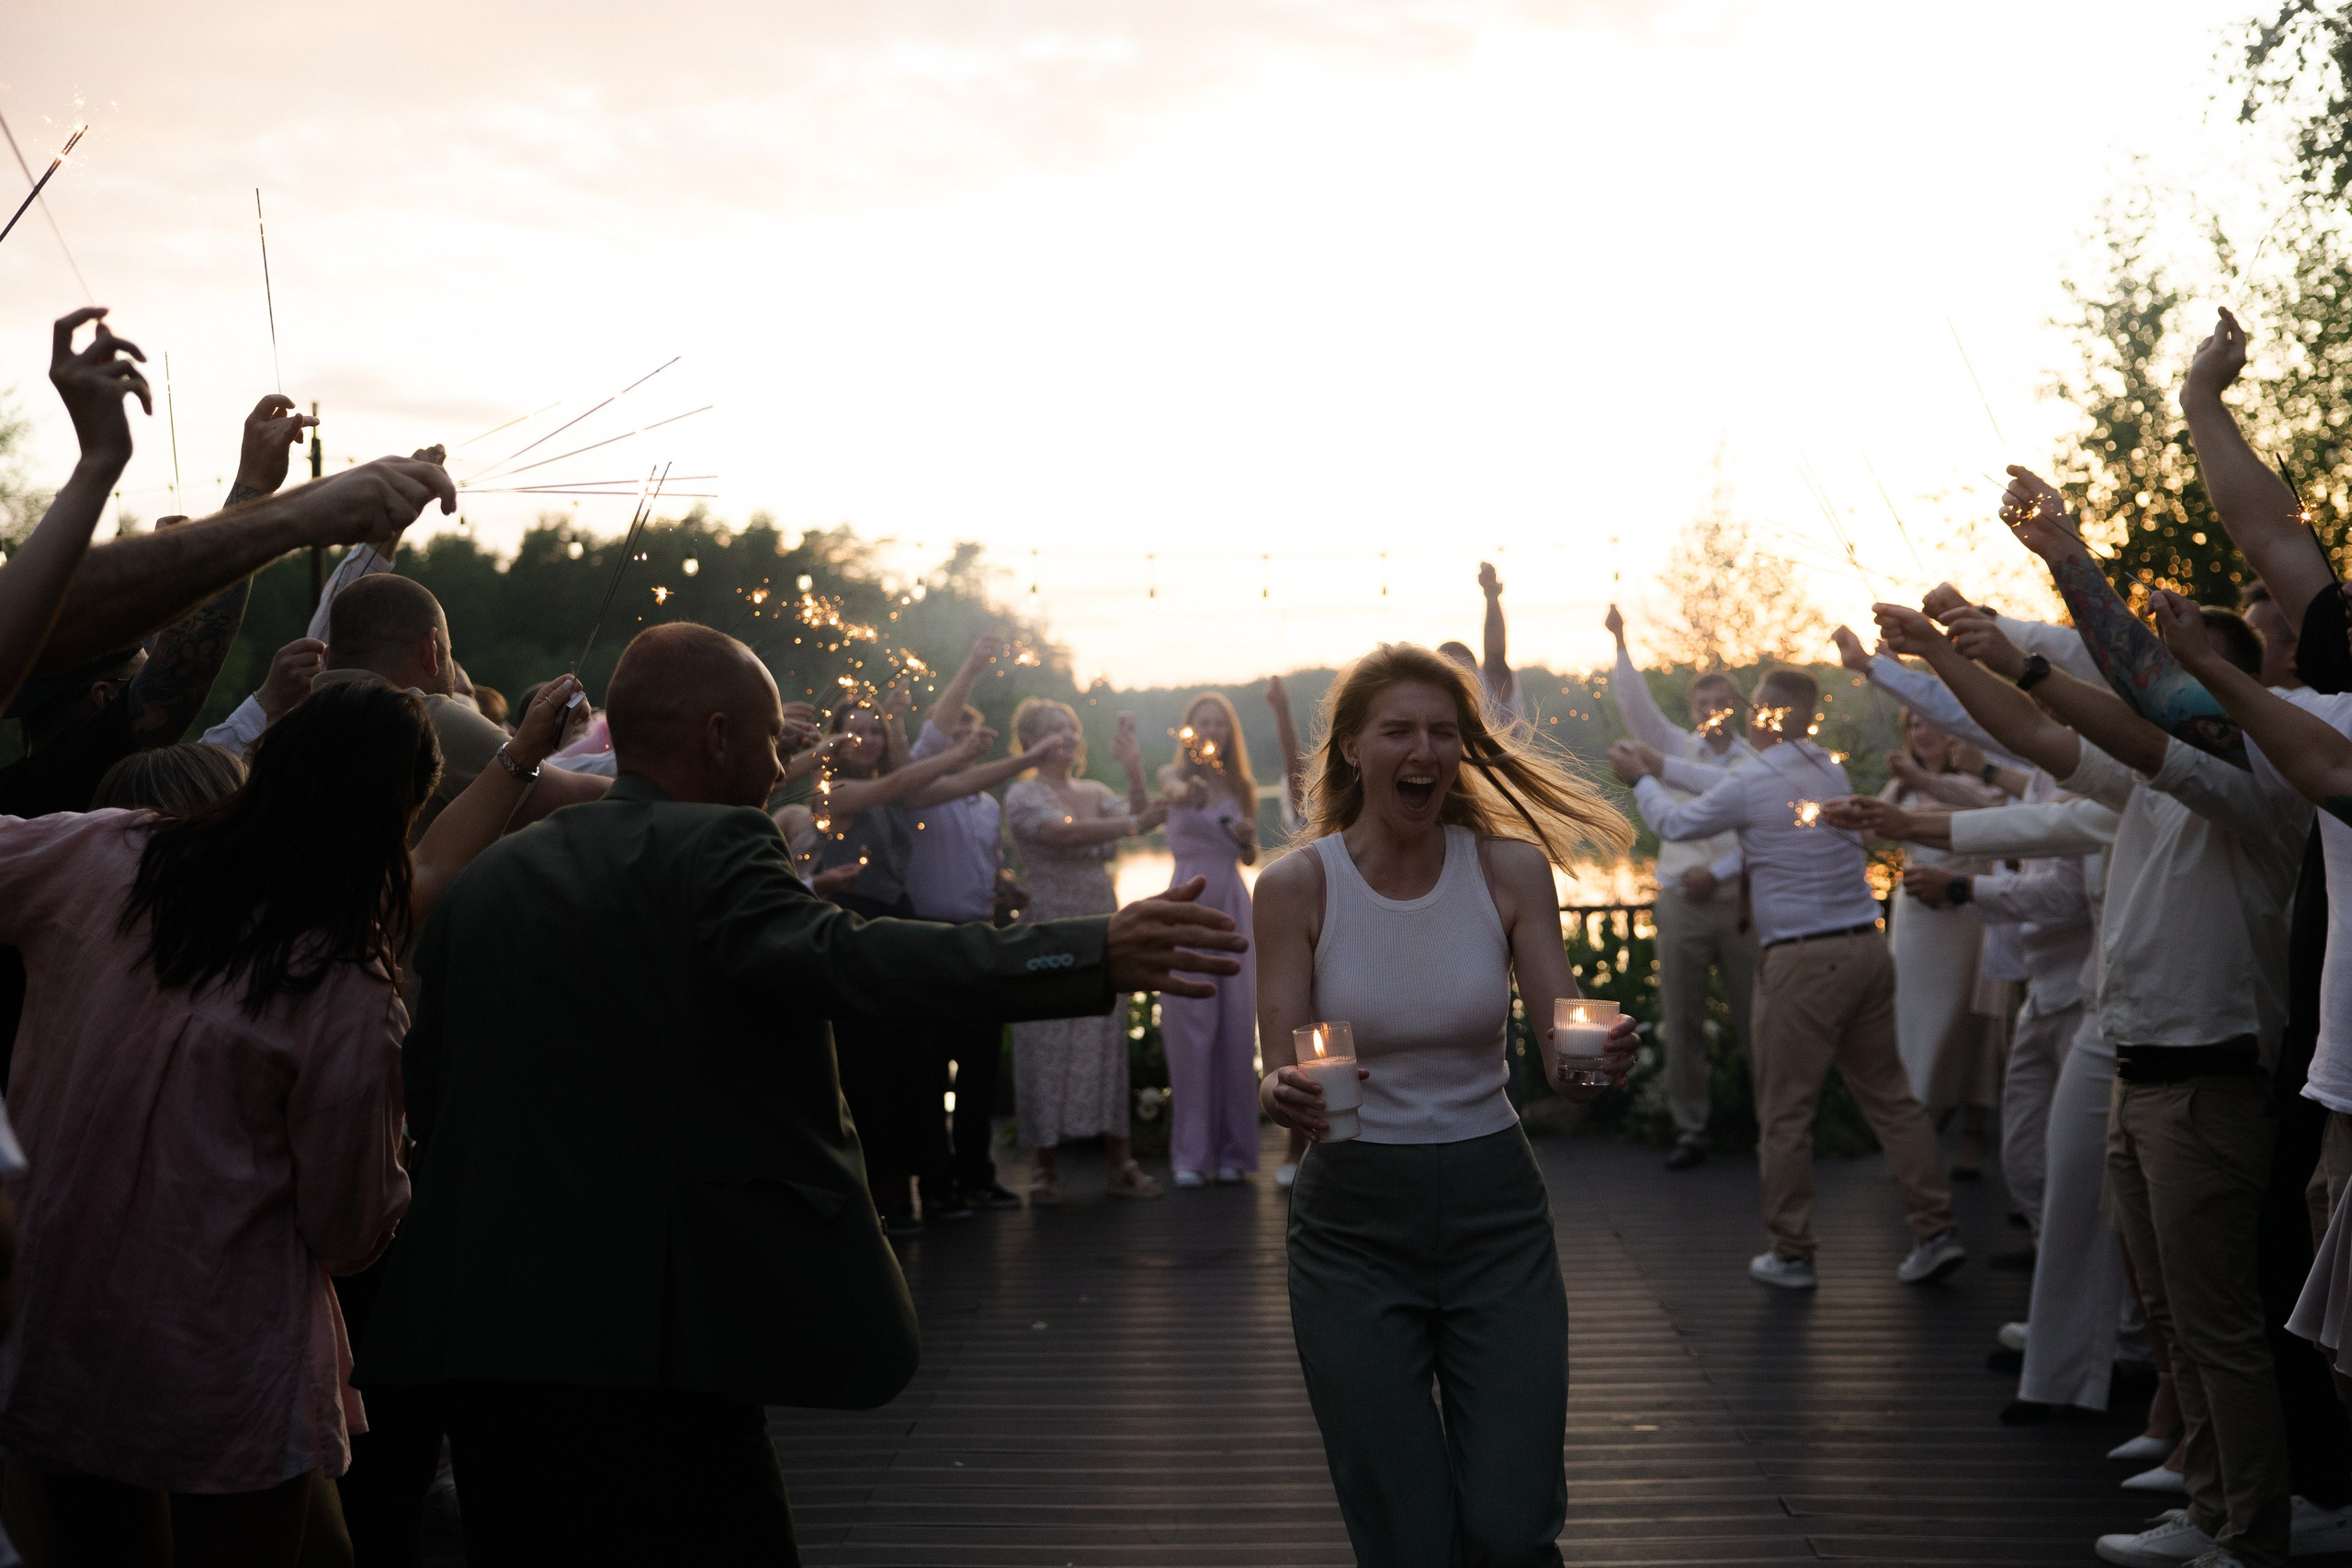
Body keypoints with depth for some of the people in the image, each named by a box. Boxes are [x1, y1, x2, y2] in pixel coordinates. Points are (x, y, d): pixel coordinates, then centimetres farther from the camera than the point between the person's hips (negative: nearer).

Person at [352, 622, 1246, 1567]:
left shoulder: (487, 877, 12)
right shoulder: (711, 849, -10)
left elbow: (422, 1090, 17)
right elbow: (840, 957, -28)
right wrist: (1096, 957, -33)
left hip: (482, 1332, 8)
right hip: (654, 1338, -7)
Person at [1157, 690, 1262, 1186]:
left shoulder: (1242, 786, 12)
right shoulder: (1175, 773, 4)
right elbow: (1173, 791, -22)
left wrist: (1248, 837, -3)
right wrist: (1187, 792, -46)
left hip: (1233, 905, 3)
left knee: (1236, 1028, 1)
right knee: (1190, 1026, -5)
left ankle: (1232, 1149, 9)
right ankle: (1190, 1151, 0)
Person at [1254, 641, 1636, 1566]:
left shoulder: (1511, 868, -4)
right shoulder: (1296, 885, -7)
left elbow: (1564, 1058, -6)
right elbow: (1278, 1078, -9)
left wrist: (1599, 1058, -29)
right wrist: (1283, 1097, -32)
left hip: (1495, 1214, 1)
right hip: (1353, 1221, -1)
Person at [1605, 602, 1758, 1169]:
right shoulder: (1673, 748, 7)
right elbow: (1635, 702, -3)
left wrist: (1717, 873, -14)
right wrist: (1620, 644, -13)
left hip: (1739, 902, -1)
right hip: (1682, 904, 1)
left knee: (1755, 1019, 3)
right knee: (1681, 1025, 2)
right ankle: (1690, 1130, 9)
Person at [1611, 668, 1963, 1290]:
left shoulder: (1754, 784, -9)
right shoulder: (1831, 772, 12)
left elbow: (1676, 823, 7)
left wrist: (1641, 780, 26)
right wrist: (1662, 767, 34)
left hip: (1801, 959, -7)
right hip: (1865, 947, 7)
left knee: (1785, 1112, 4)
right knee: (1888, 1093, 12)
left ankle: (1792, 1254, 10)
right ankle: (1936, 1229, 10)